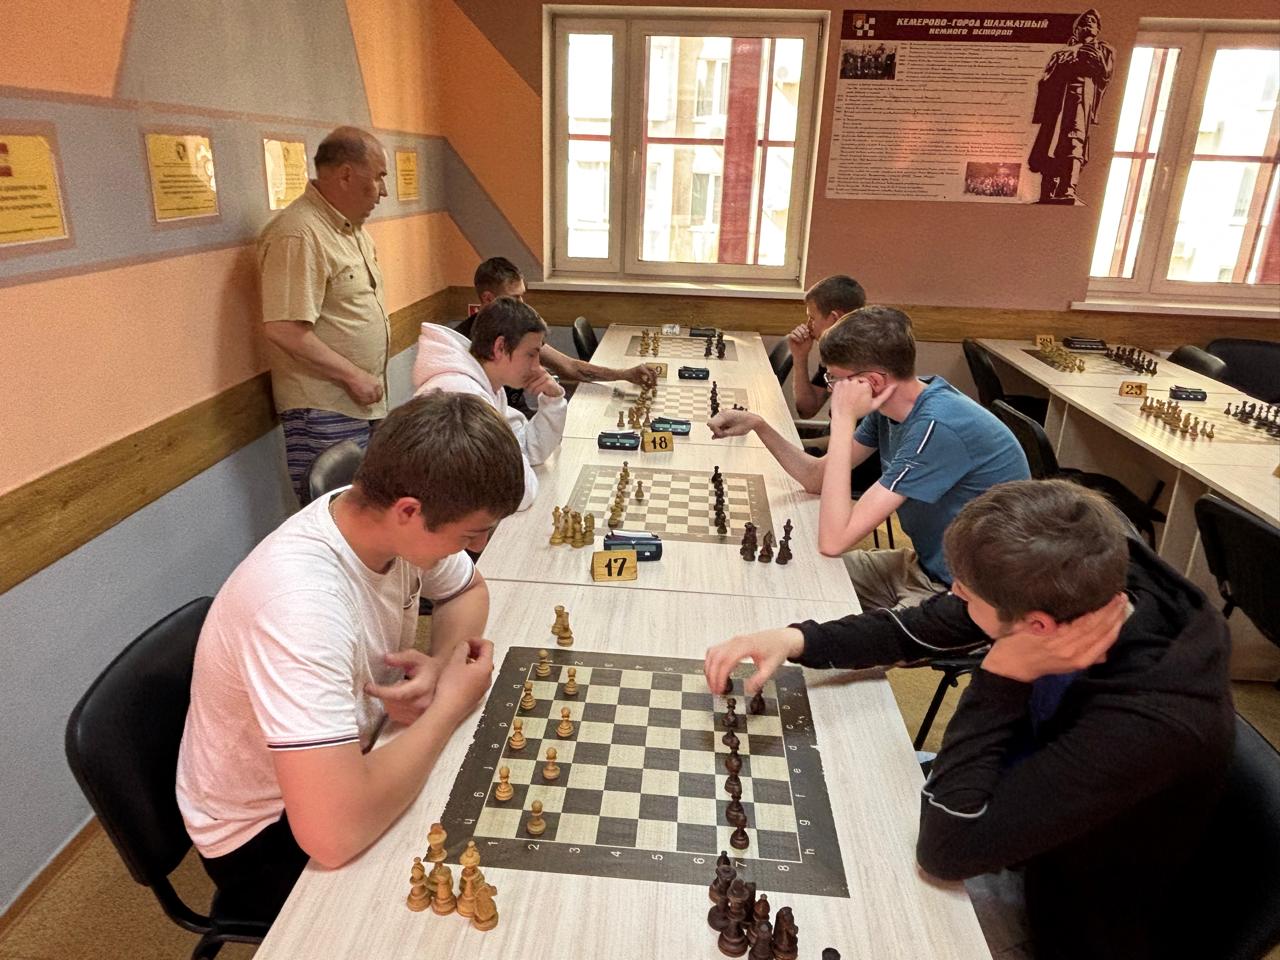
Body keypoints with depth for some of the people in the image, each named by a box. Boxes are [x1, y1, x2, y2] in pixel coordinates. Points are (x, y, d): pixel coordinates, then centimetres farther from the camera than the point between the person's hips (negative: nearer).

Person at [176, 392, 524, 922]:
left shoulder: (381, 518, -17)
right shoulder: (300, 603, -40)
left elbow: (468, 590, 3)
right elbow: (333, 834, -44)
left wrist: (440, 664, -19)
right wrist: (450, 703, -29)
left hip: (339, 763, 7)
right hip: (267, 835, -6)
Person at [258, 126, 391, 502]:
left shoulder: (352, 228, 12)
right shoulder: (299, 235, -19)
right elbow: (283, 329, -25)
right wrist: (353, 375, -19)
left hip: (363, 404, 9)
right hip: (325, 412, -9)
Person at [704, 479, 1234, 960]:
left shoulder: (1150, 722, -40)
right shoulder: (1086, 580, -23)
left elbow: (947, 848, -35)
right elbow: (924, 627, -9)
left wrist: (1003, 676, -39)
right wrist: (797, 640, -21)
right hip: (1024, 805, 6)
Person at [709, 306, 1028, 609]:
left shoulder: (938, 427, -30)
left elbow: (833, 540, -31)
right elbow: (818, 477, 6)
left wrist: (843, 419, -29)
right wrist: (758, 424, -6)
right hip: (925, 566, 8)